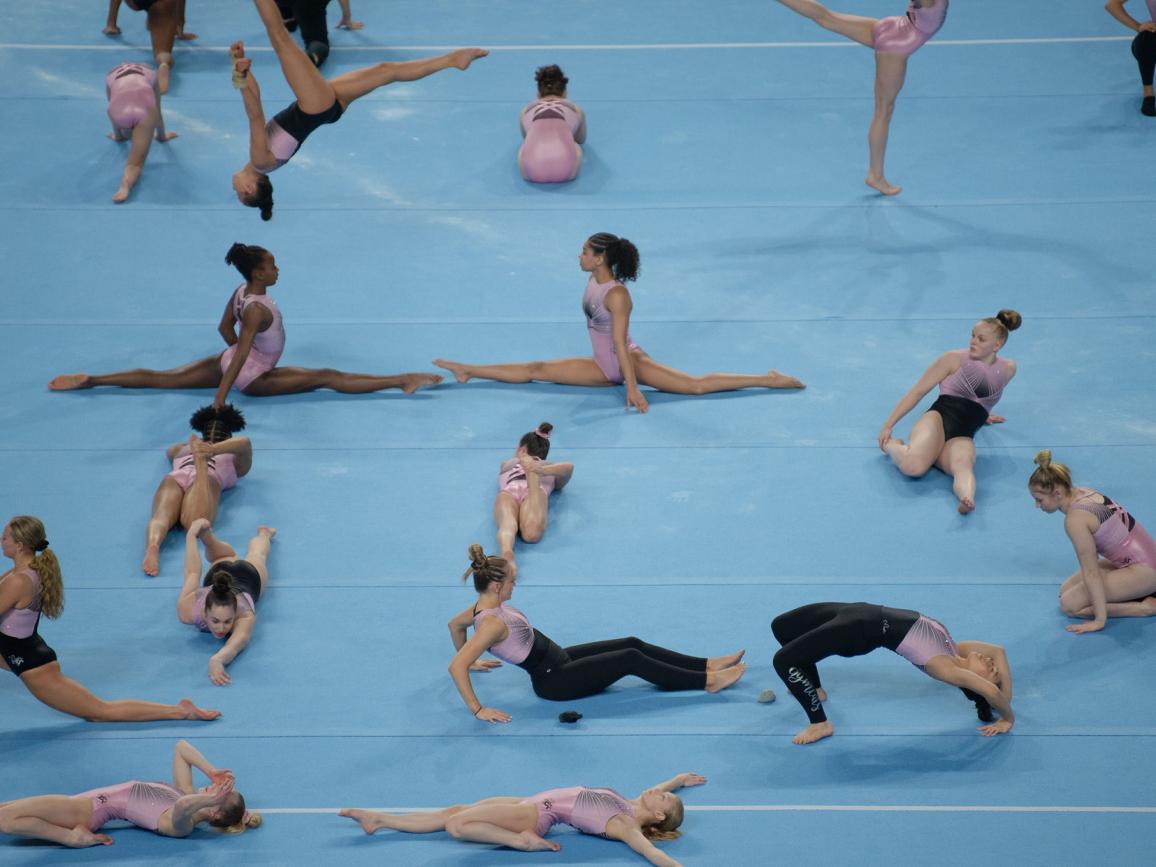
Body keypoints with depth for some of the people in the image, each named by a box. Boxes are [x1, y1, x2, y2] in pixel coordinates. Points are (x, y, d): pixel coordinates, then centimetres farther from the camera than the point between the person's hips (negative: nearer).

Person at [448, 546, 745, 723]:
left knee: (633, 644, 8)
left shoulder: (489, 606, -1)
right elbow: (456, 666, -37)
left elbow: (455, 624, 18)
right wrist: (477, 709, -33)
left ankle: (708, 665, 13)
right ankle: (708, 681, -2)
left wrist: (472, 661, 27)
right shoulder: (492, 624, -29)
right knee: (630, 659, -11)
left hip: (559, 660, 10)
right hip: (554, 681, -10)